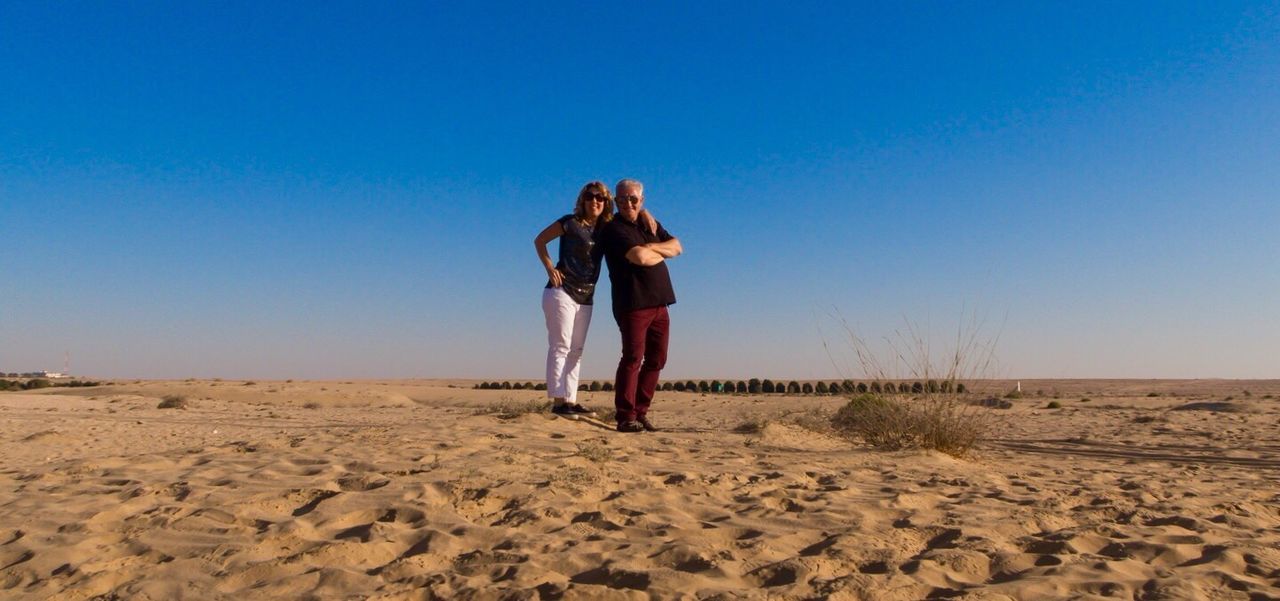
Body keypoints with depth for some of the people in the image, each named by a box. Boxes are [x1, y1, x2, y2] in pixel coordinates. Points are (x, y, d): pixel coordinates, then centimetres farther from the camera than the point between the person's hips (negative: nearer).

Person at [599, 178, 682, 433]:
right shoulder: (613, 228, -5)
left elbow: (677, 247, 10)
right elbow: (640, 257, -18)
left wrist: (651, 248, -7)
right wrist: (662, 253, 1)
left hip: (659, 303, 8)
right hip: (633, 302, -8)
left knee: (656, 359, 7)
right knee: (633, 358, -11)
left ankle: (641, 413, 13)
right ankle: (626, 417, -8)